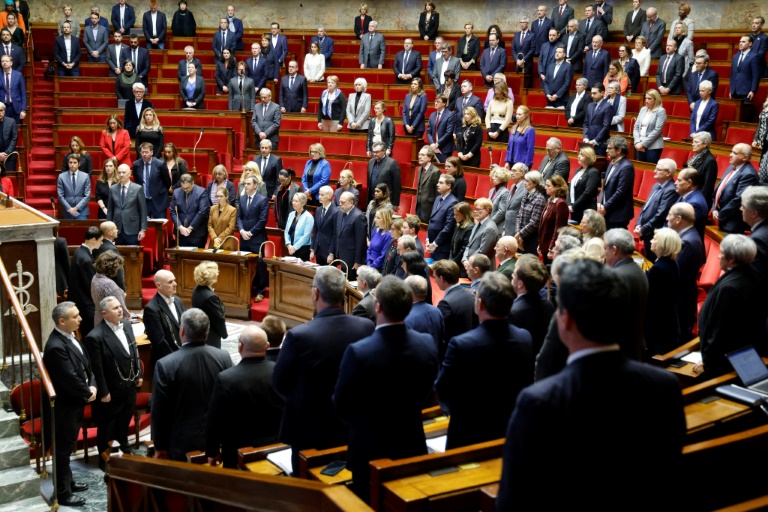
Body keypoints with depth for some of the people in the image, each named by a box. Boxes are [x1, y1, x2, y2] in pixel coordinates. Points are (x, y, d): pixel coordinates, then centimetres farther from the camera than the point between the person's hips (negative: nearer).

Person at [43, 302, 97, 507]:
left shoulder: (71, 336, 4)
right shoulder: (56, 346, -28)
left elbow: (86, 365, 10)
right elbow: (70, 379, -27)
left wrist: (92, 386, -5)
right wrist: (87, 394, -12)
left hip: (75, 402, 9)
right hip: (64, 405, -9)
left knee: (68, 446, 23)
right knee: (63, 448, 4)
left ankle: (68, 481, 38)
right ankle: (62, 492, 16)